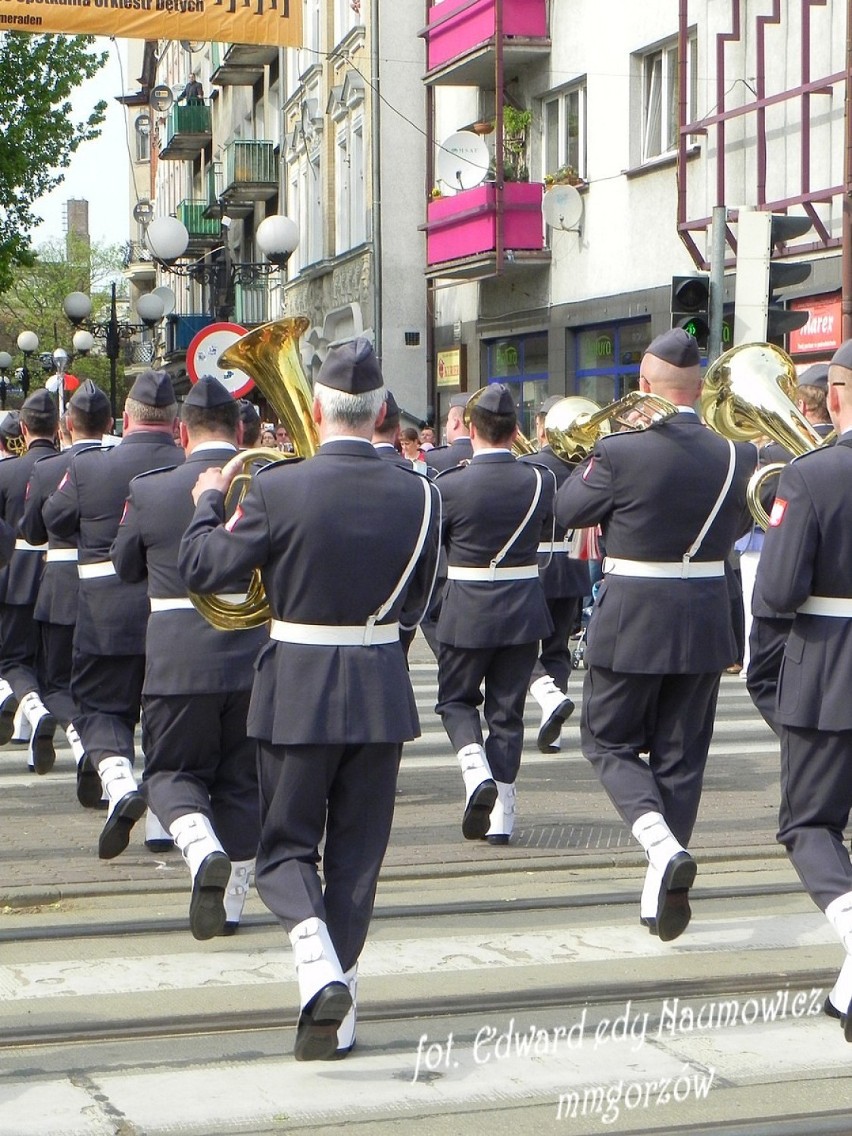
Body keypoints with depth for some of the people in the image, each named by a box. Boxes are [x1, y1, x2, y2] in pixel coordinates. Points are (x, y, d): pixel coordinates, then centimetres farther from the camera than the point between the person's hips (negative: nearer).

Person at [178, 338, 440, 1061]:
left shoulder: (278, 490, -14)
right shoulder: (418, 496, -4)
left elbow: (204, 570, -6)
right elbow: (417, 602, 6)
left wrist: (208, 502, 11)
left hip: (296, 692, -2)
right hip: (381, 694, 2)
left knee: (286, 846, 11)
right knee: (357, 852, 12)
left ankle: (318, 960, -16)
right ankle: (335, 1016, 15)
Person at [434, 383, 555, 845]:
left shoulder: (449, 486, -14)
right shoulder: (540, 481, -6)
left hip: (466, 612, -2)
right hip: (523, 612, 2)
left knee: (456, 700, 17)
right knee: (507, 710, 11)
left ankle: (477, 771, -9)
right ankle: (501, 814, 11)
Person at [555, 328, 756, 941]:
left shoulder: (622, 450, -17)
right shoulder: (737, 454, -4)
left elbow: (568, 509, -2)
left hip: (631, 625, -4)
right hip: (706, 624, 4)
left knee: (609, 741, 13)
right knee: (681, 757, 13)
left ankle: (663, 844, -12)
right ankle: (662, 896, 18)